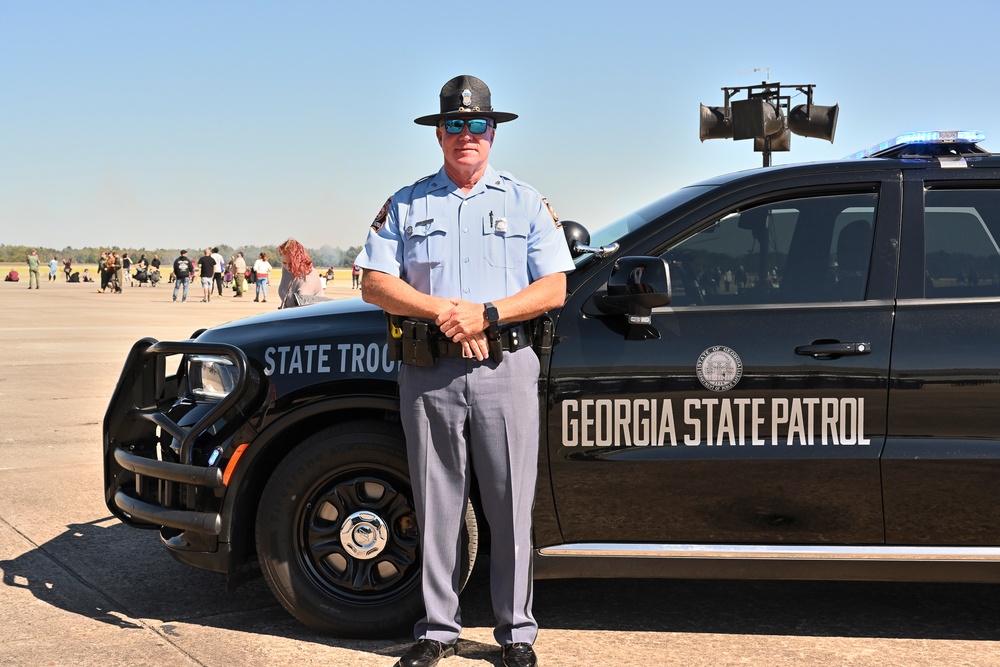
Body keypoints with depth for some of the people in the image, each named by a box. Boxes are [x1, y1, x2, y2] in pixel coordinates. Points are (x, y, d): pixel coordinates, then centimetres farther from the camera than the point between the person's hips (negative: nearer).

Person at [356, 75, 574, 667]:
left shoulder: (525, 202, 9)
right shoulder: (407, 205, 12)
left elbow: (553, 288, 2)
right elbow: (375, 283, 4)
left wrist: (486, 315, -13)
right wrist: (441, 311, -11)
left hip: (506, 369, -1)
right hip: (429, 373, 1)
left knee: (511, 507, 2)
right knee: (436, 506, 7)